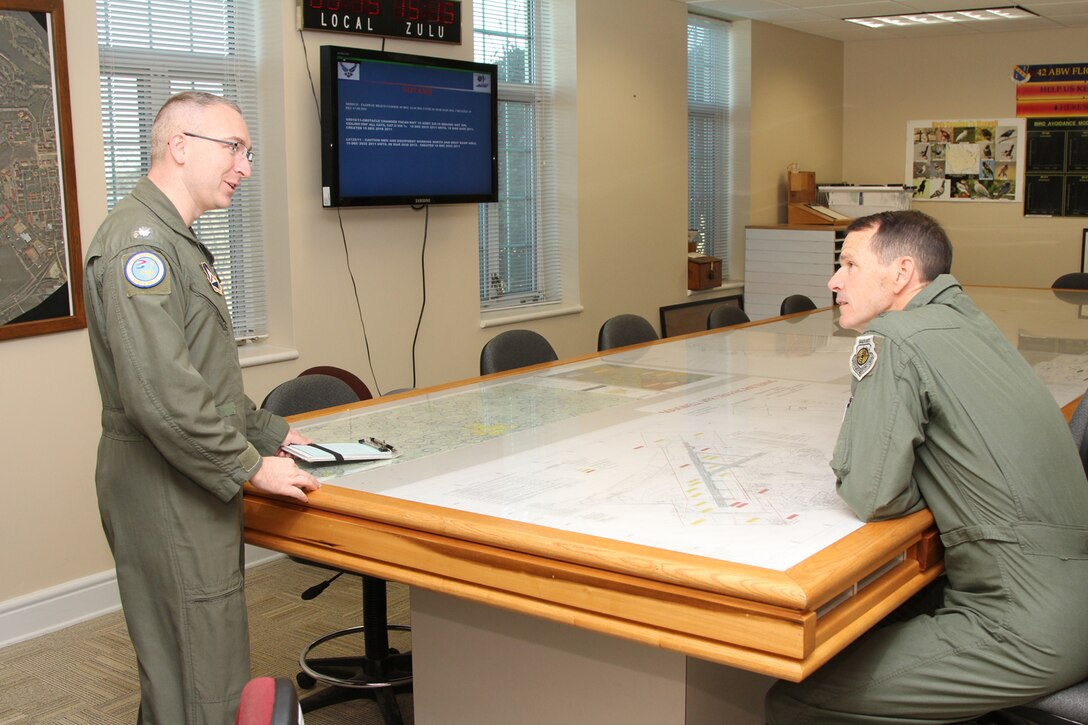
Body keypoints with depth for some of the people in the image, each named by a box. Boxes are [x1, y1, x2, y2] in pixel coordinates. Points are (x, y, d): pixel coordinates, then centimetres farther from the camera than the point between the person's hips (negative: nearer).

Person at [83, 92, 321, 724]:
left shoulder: (175, 240, 18)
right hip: (166, 497, -10)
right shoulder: (139, 243, -18)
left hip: (193, 491, 10)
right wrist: (250, 465, -18)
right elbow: (161, 393, -26)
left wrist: (270, 432, 18)